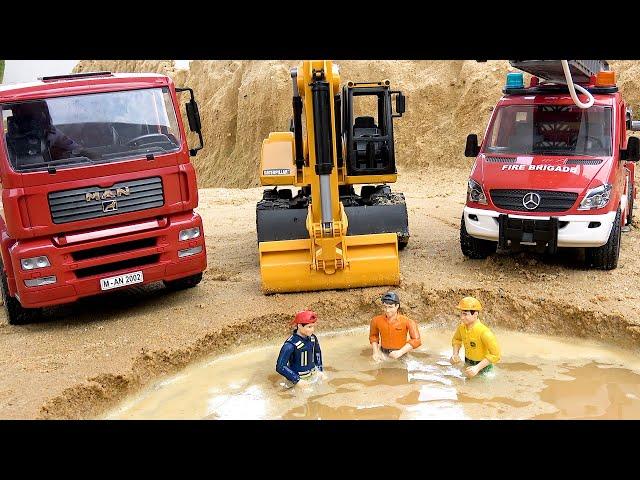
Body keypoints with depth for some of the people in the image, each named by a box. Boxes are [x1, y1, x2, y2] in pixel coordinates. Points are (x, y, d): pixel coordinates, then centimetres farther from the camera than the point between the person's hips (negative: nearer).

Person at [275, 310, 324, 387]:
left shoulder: (312, 338, -5)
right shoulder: (290, 345, -26)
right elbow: (280, 367, -26)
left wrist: (320, 370, 11)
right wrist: (297, 380, -24)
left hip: (314, 375, 6)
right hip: (299, 378, -6)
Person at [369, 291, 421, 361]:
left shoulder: (407, 322, -12)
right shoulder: (376, 320, -1)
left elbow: (416, 340, -10)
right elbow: (373, 336, 17)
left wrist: (400, 352, -15)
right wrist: (376, 352, 6)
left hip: (400, 357, -2)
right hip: (383, 356, 2)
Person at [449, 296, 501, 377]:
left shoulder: (484, 332, -33)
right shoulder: (461, 327, -13)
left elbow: (495, 354, -30)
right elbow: (456, 339, 11)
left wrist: (477, 368, -34)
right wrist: (455, 354, -7)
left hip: (483, 365, -6)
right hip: (468, 363, 6)